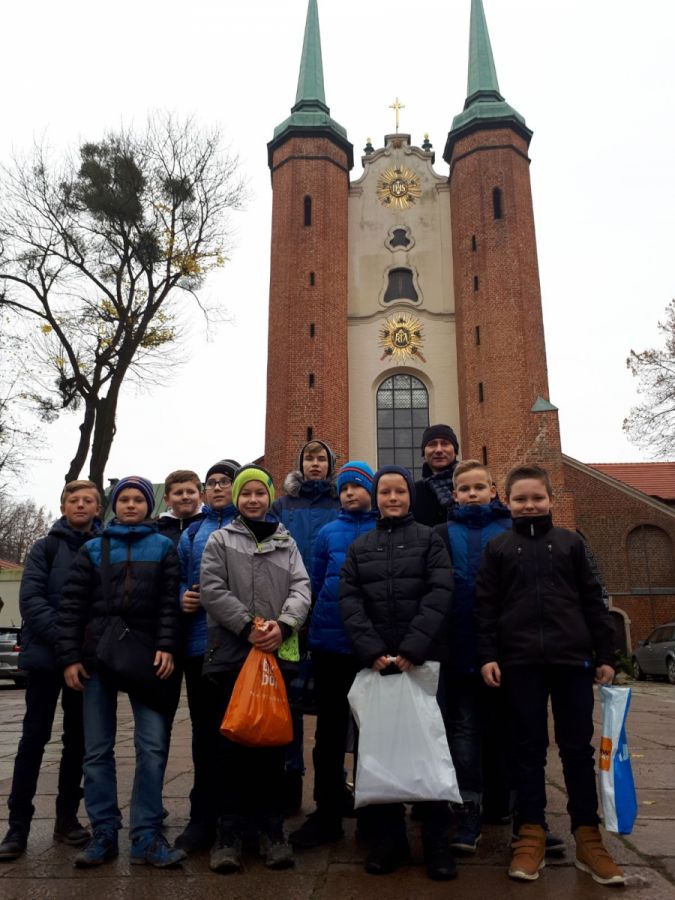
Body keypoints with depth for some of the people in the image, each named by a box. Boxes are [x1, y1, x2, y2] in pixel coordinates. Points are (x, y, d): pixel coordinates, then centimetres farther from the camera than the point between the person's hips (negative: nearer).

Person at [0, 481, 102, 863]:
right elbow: (31, 598, -7)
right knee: (35, 737, 3)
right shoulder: (46, 547, 3)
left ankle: (67, 817, 22)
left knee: (78, 739, 9)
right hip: (46, 656, -1)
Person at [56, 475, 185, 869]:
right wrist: (70, 657, -3)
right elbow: (72, 606, 6)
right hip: (98, 657, 2)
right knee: (97, 750, 7)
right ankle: (104, 834, 19)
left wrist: (166, 647, -12)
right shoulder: (93, 549, 12)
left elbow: (170, 602, 0)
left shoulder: (164, 548, 9)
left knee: (153, 747, -4)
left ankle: (147, 837, 7)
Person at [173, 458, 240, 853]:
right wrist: (182, 597, -3)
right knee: (204, 729, 11)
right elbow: (179, 578, 19)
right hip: (200, 641, 4)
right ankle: (203, 817, 23)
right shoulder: (192, 532, 16)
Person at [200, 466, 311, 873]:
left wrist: (283, 625, -15)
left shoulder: (287, 542, 14)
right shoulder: (220, 540, 7)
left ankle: (272, 828, 21)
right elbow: (212, 590, -4)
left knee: (274, 742, 8)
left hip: (279, 654, 2)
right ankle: (230, 832, 16)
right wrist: (248, 626, -14)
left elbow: (301, 588, 3)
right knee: (234, 743, 4)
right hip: (232, 652, -2)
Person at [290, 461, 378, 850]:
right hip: (331, 642, 2)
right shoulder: (328, 532, 7)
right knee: (330, 730, 10)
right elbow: (317, 584, 12)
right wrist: (321, 624, 6)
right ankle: (327, 814, 23)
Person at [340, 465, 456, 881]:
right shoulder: (359, 547, 12)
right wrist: (372, 651, -12)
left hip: (424, 660, -2)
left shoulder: (430, 539, 5)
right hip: (374, 662, 2)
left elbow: (440, 595, -6)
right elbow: (350, 601, 2)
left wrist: (412, 649, -16)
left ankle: (437, 843, 14)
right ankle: (388, 838, 20)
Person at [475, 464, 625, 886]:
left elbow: (592, 600, 9)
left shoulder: (571, 543, 8)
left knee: (578, 747, 8)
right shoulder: (498, 548, 6)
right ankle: (531, 834, 18)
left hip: (572, 657, 1)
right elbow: (486, 606, 4)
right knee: (529, 748, 7)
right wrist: (487, 655, -4)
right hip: (520, 661, -1)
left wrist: (605, 654, 6)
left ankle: (588, 837, 19)